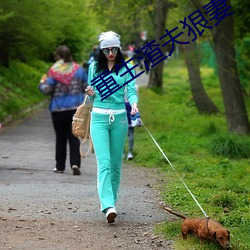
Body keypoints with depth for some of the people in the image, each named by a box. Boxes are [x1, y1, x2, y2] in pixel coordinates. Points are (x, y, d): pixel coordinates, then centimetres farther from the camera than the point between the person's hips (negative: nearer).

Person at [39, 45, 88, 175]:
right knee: (74, 137, 4)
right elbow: (87, 87, 5)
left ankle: (60, 166, 16)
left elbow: (47, 90, -11)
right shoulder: (78, 69, 2)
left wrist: (42, 83, 9)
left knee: (60, 138, 10)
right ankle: (75, 163, -13)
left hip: (58, 109, -2)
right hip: (76, 108, 2)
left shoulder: (54, 71, -9)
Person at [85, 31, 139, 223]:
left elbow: (131, 90, -5)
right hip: (99, 117, -1)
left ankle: (111, 199, 22)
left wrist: (134, 104, -25)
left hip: (119, 117, 1)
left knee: (116, 162, 7)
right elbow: (92, 93, 15)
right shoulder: (94, 67, 7)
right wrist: (91, 94, -8)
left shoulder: (126, 68, 4)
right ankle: (108, 206, -23)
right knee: (104, 162, -13)